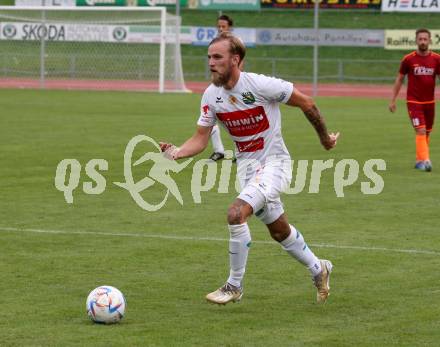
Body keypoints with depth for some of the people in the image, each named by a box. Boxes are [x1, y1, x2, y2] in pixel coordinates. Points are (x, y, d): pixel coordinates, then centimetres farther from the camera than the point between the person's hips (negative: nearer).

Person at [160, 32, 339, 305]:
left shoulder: (260, 85, -22)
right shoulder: (211, 96, -5)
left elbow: (307, 103, -10)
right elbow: (200, 139, -1)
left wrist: (324, 137, 2)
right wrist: (177, 152, -21)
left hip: (274, 162, -7)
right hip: (246, 167, 7)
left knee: (237, 213, -26)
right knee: (279, 231, 19)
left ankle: (235, 286, -11)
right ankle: (318, 269, 44)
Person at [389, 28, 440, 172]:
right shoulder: (408, 59, -5)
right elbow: (399, 79, 3)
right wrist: (393, 100, 2)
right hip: (414, 101, -3)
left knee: (427, 133, 11)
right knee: (421, 131, -15)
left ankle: (419, 160, 27)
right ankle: (424, 160, -19)